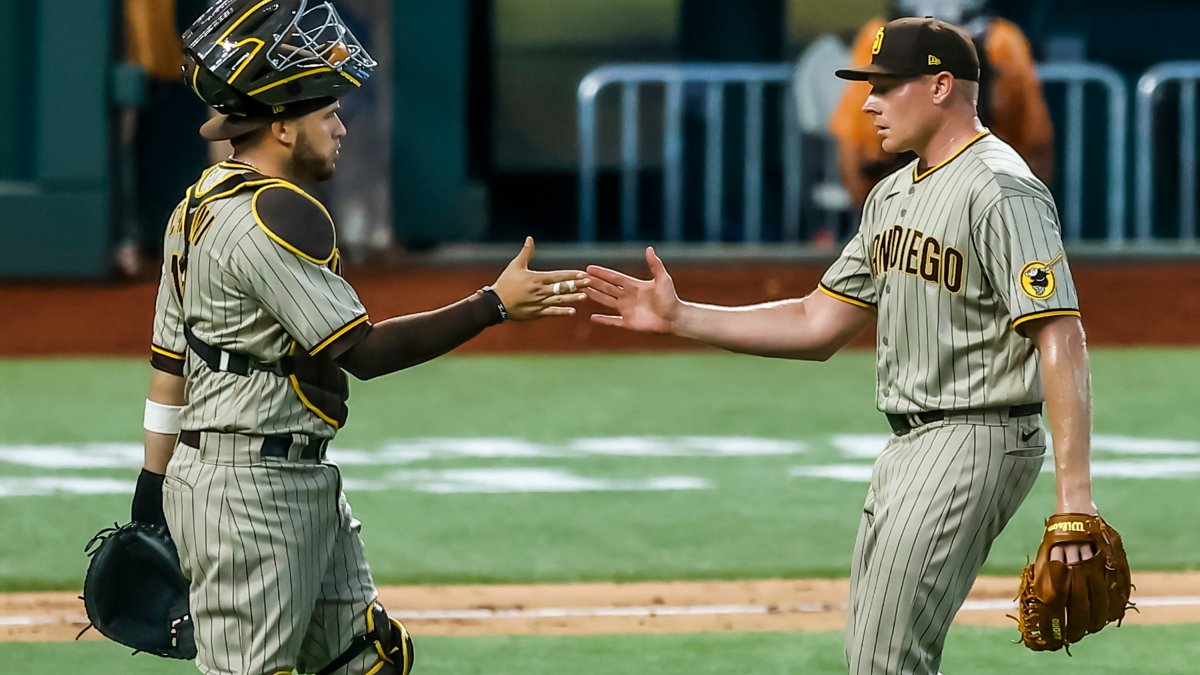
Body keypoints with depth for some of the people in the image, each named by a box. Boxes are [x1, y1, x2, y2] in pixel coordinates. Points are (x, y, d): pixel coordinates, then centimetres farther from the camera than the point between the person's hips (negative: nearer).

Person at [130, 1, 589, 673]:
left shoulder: (203, 204, 13)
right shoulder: (275, 214, -18)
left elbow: (171, 356, 17)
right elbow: (362, 350, -22)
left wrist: (157, 481, 21)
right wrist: (496, 305, -19)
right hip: (249, 487, -11)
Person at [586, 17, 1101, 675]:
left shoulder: (999, 189, -16)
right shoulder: (892, 194, 15)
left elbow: (1061, 337, -24)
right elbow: (818, 326, 17)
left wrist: (1074, 496, -31)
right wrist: (678, 318, 9)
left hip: (977, 442, -10)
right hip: (906, 448, 10)